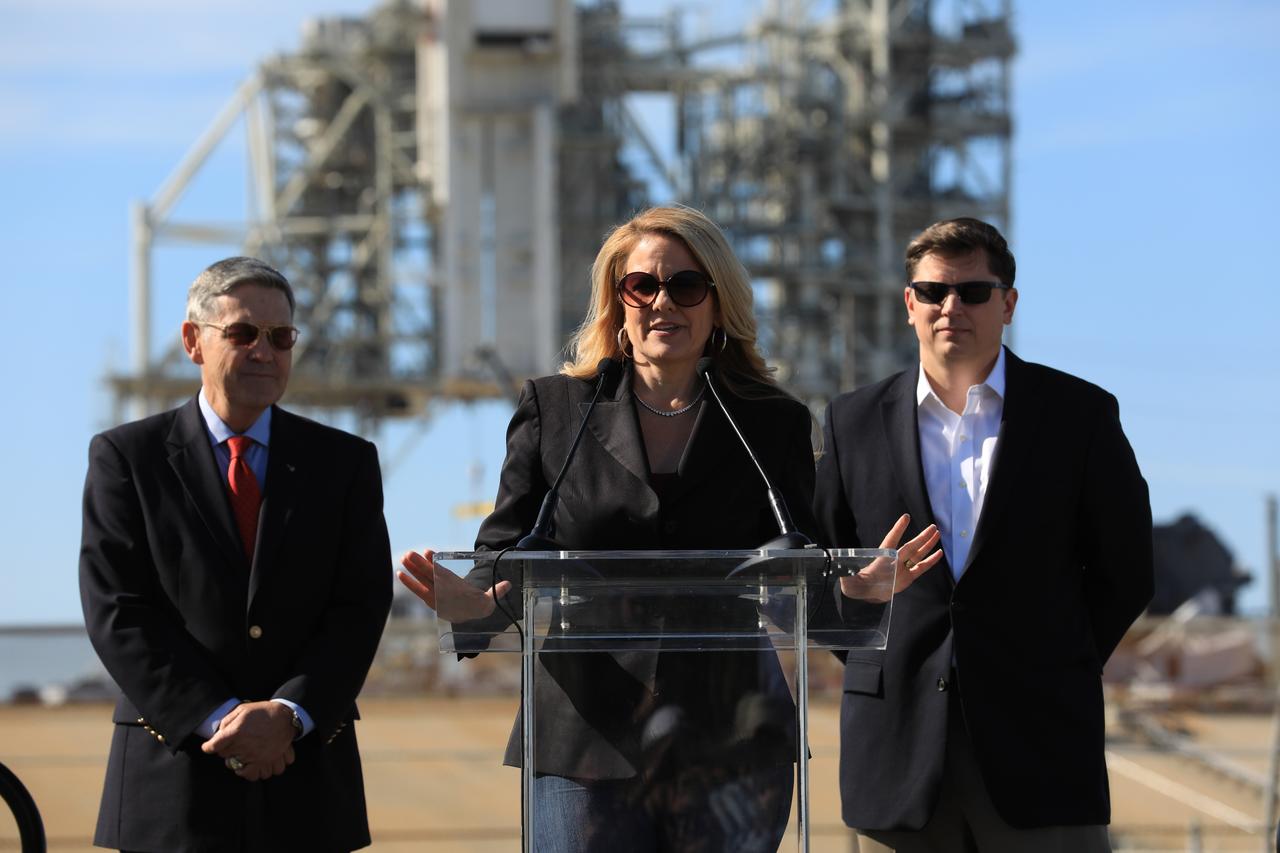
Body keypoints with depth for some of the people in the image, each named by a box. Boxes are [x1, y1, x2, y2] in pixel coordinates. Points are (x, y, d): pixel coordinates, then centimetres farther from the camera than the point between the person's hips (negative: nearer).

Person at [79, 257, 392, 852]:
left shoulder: (344, 462, 10)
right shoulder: (125, 458, 5)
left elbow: (360, 608, 2)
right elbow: (117, 611, -4)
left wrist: (288, 714, -14)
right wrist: (217, 719, -14)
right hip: (173, 776, -1)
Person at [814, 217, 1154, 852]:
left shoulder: (1080, 413, 5)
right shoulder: (856, 421, 10)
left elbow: (1124, 570, 9)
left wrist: (1060, 670, 5)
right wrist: (883, 669, 8)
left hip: (1039, 738, -2)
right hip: (901, 743, 2)